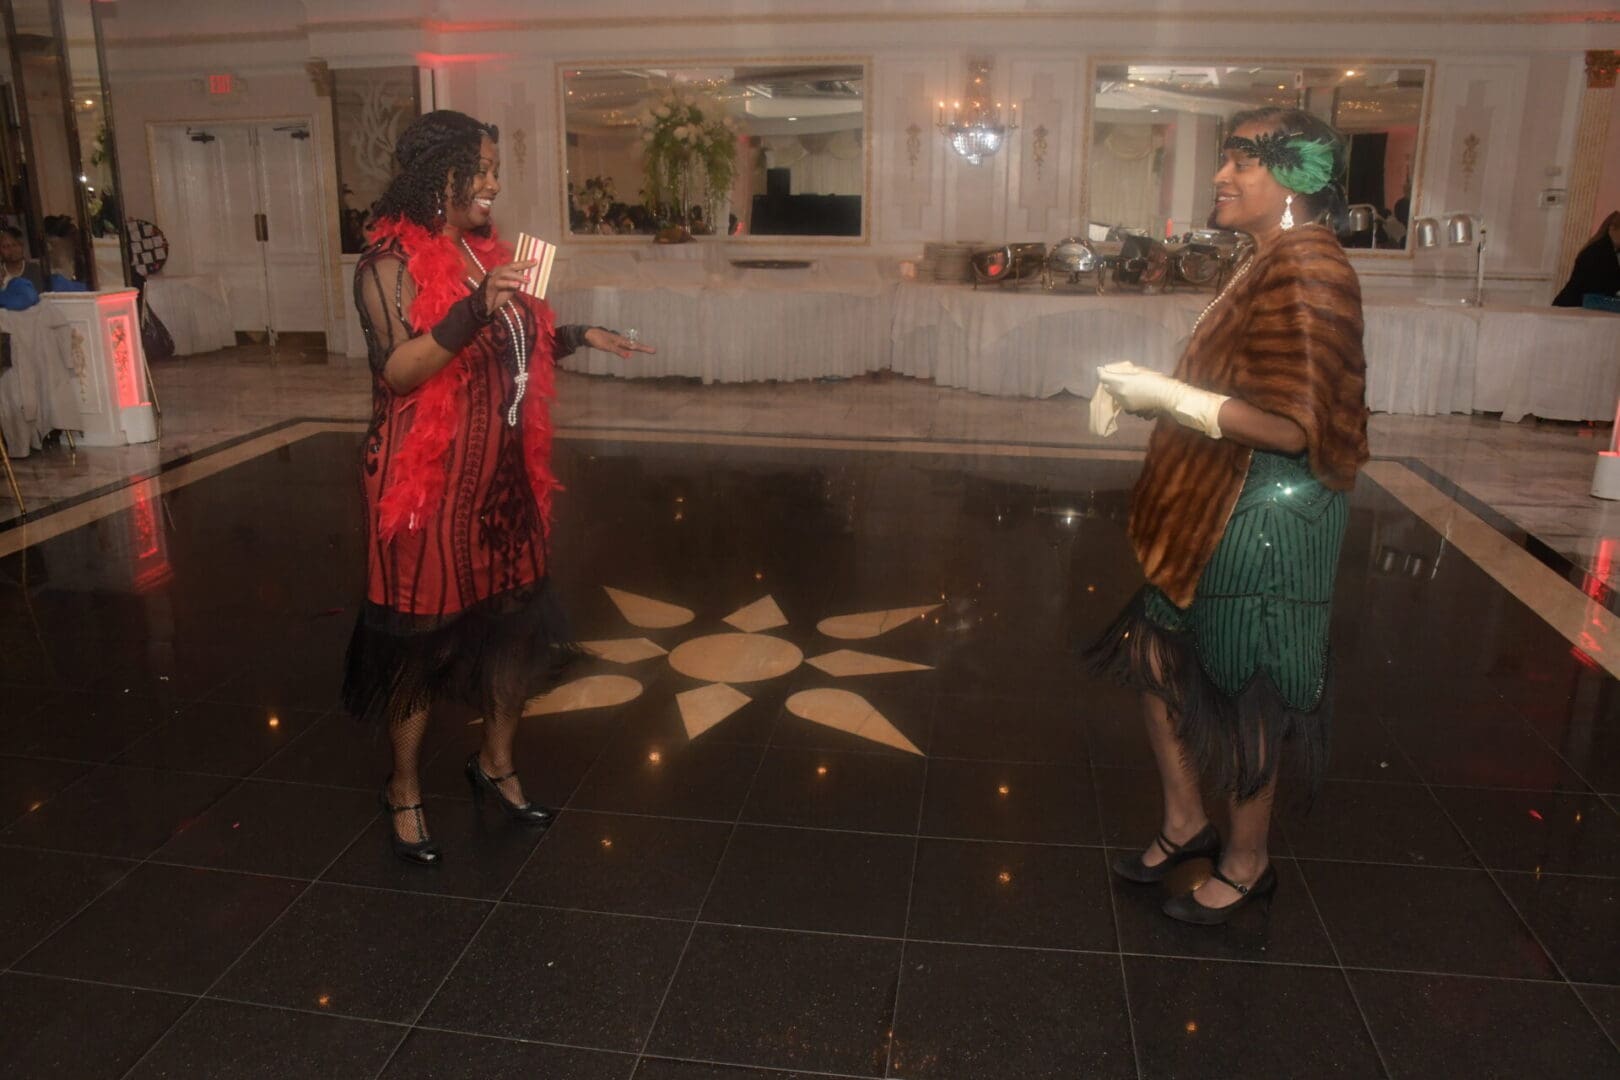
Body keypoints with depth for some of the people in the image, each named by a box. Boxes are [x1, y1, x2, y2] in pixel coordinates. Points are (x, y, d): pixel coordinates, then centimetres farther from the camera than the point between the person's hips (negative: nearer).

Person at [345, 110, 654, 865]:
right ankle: (404, 790, 23)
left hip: (505, 476, 7)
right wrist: (476, 307, -31)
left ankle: (496, 764, 32)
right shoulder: (391, 261, -10)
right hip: (429, 482, -7)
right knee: (422, 633, 3)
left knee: (517, 621, 12)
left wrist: (579, 336, 13)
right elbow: (398, 369, -22)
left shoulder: (485, 251, 12)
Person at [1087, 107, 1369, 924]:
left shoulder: (1305, 271, -20)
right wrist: (1156, 391, 5)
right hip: (1219, 508, 10)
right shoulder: (1271, 263, 11)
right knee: (1158, 658, 17)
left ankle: (1247, 864, 28)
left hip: (1265, 519, -10)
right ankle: (1185, 824, 35)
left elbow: (1291, 426, -25)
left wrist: (1170, 397, -21)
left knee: (1244, 697, 6)